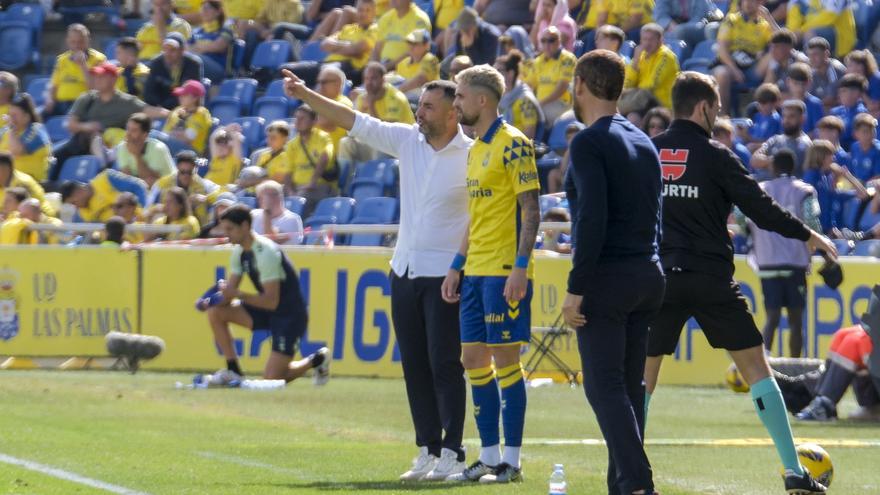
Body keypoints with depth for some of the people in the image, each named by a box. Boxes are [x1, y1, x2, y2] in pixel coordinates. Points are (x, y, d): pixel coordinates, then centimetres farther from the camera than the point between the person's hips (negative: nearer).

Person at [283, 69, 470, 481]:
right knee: (414, 365, 7)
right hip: (405, 270, 6)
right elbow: (356, 123, 7)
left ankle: (452, 454, -3)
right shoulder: (407, 140, 6)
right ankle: (428, 451, 12)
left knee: (444, 364, -7)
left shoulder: (471, 157, -10)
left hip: (445, 276, -6)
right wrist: (306, 96, 2)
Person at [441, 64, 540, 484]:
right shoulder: (476, 149, 17)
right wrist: (457, 266, 20)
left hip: (504, 271, -9)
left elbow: (531, 210, -15)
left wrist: (521, 265, -21)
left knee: (505, 357, -6)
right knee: (474, 359, 8)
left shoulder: (513, 144, -11)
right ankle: (489, 457, 13)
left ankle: (511, 461, -2)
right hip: (476, 271, 9)